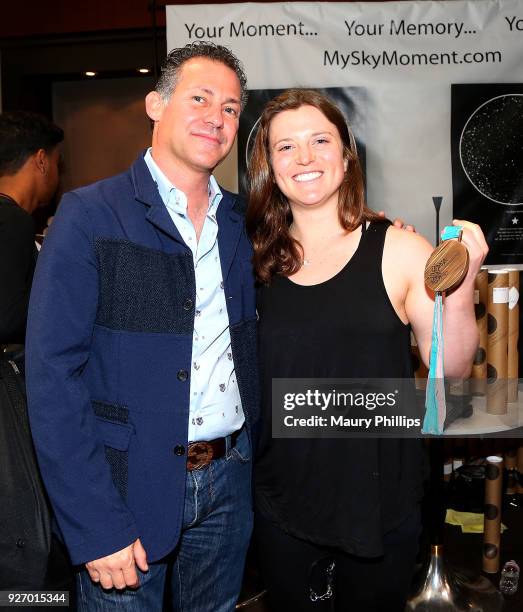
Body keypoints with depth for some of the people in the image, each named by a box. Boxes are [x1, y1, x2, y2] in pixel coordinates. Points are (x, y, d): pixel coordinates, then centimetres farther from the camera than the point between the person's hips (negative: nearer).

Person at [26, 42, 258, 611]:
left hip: (228, 481, 5)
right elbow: (53, 374, -14)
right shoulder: (90, 214, -10)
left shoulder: (241, 221, 6)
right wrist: (95, 525, -17)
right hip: (129, 484, -4)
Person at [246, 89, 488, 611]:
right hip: (282, 504, 2)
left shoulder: (399, 249, -9)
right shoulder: (256, 259, -2)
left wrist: (459, 292, -23)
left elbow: (450, 371, -8)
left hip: (380, 501, -2)